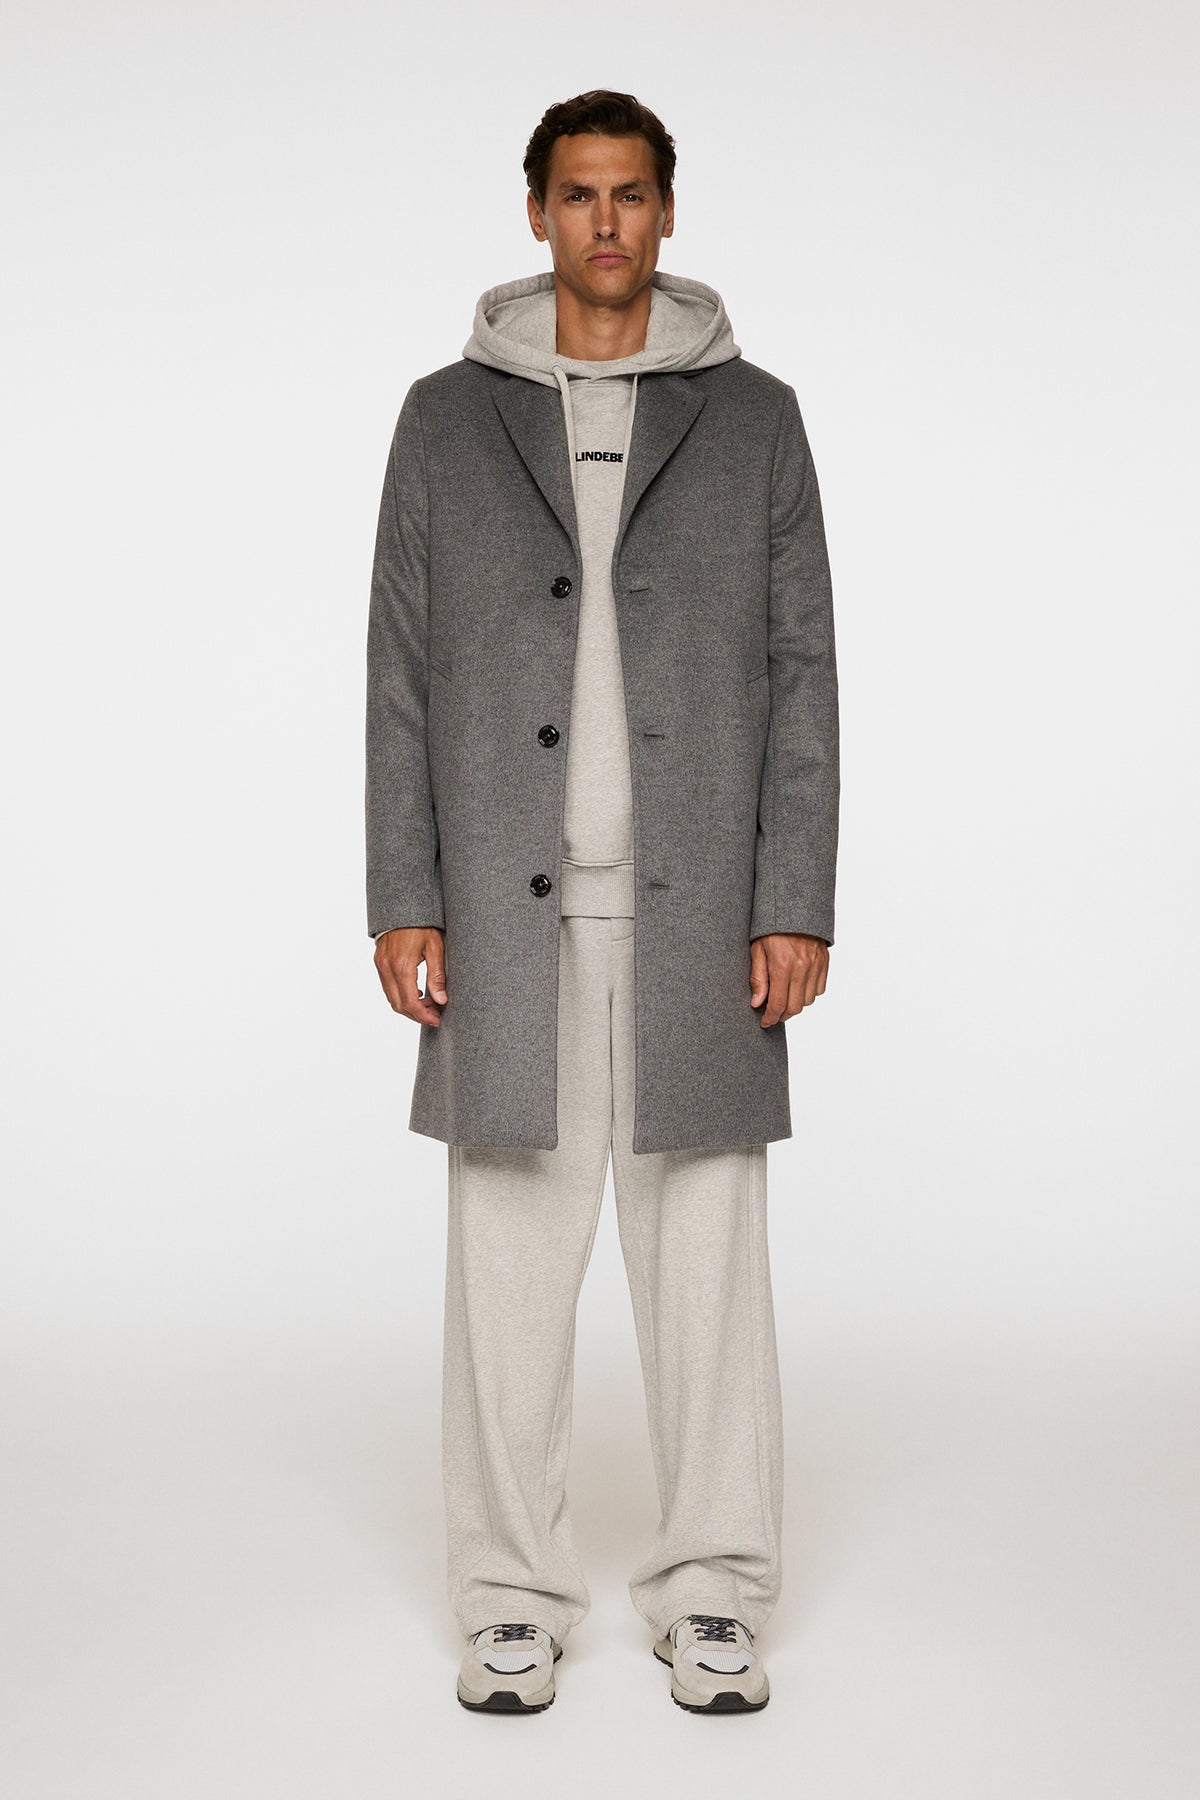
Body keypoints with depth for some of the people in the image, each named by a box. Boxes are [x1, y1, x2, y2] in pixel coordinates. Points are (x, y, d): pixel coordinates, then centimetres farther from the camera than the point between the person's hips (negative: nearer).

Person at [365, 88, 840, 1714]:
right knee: (511, 1258, 3)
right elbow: (403, 672, 4)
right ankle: (515, 1602, 16)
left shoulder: (752, 415, 4)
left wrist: (799, 905, -6)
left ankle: (712, 1597, 16)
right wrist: (401, 901, -3)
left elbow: (802, 671, 2)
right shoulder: (448, 416, 6)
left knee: (707, 1255, 3)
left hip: (698, 911, 0)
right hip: (509, 910, 0)